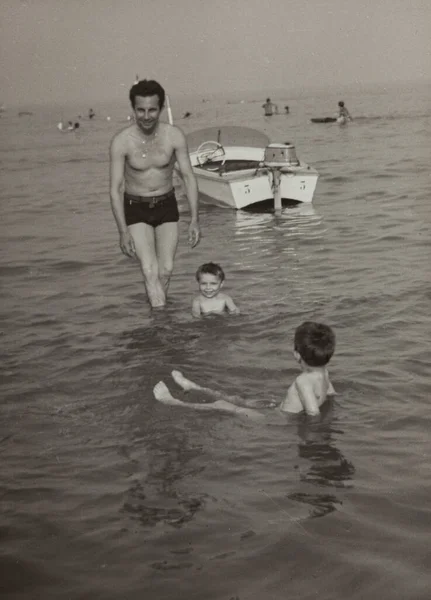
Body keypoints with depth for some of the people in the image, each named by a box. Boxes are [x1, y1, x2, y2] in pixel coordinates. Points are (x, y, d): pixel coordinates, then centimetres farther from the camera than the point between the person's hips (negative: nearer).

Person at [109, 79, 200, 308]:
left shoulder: (174, 136, -13)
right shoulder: (121, 141, -17)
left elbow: (188, 177, -5)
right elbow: (115, 189, -13)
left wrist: (194, 220, -9)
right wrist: (123, 231, -17)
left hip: (167, 206, 2)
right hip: (136, 209, -2)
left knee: (166, 270, 2)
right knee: (150, 270, -15)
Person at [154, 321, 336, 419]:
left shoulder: (303, 381, -33)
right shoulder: (323, 372, -7)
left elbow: (313, 412, -42)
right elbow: (331, 394, 10)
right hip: (279, 411, 9)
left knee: (221, 405, 2)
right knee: (235, 400, 25)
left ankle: (171, 402, 19)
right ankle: (194, 388, 48)